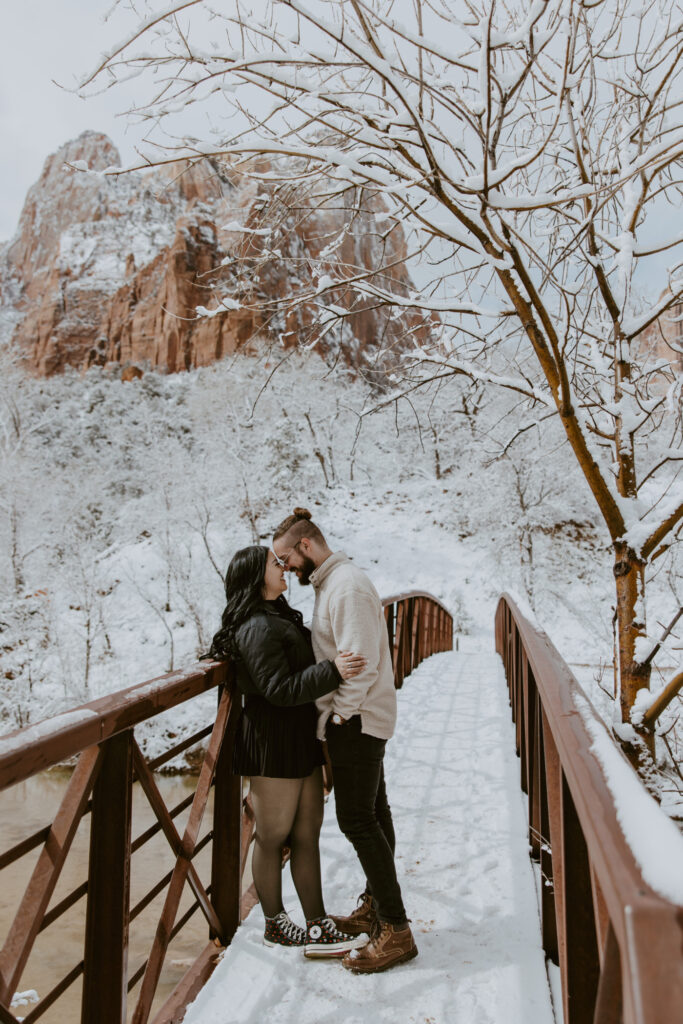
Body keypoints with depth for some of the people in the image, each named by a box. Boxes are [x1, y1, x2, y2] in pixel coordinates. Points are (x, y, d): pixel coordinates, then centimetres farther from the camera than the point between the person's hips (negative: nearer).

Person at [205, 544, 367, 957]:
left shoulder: (280, 617, 14)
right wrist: (332, 671, -29)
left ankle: (317, 927, 21)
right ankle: (275, 924, 26)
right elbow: (280, 690, -24)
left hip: (300, 737, 10)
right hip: (272, 741, -10)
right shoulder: (257, 628, -19)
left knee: (307, 833, 12)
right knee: (273, 838, 8)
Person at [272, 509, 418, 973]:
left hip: (356, 721, -10)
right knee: (372, 813, 18)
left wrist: (335, 716, -17)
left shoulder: (347, 586, -20)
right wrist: (334, 714, 7)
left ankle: (396, 930, 5)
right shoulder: (331, 583, 12)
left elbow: (360, 664, -25)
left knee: (357, 819, -5)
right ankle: (375, 905, 31)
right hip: (361, 719, 10)